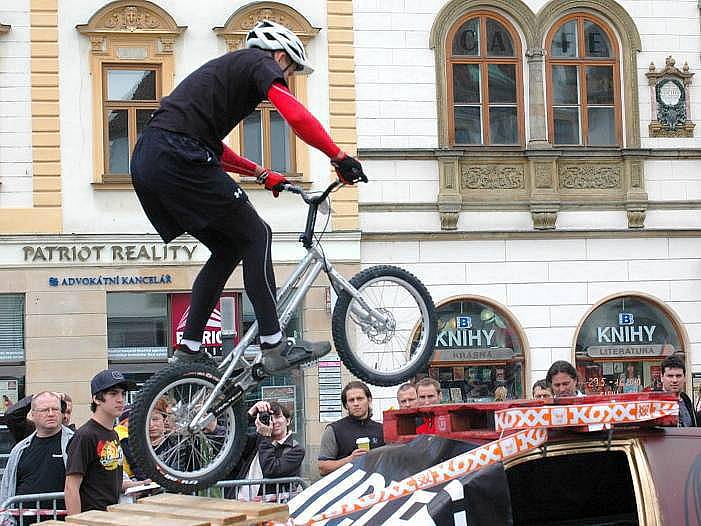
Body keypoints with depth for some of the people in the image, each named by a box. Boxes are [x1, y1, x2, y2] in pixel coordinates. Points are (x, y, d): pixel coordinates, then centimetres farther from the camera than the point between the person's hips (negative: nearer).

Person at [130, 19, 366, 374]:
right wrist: (340, 158, -6)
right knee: (256, 236, -1)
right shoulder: (262, 62, 6)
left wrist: (261, 173, 42)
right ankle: (275, 347, -5)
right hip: (179, 158, -9)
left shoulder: (228, 67, 34)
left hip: (146, 162, 9)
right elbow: (297, 117, -12)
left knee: (228, 249, 16)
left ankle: (189, 349, 11)